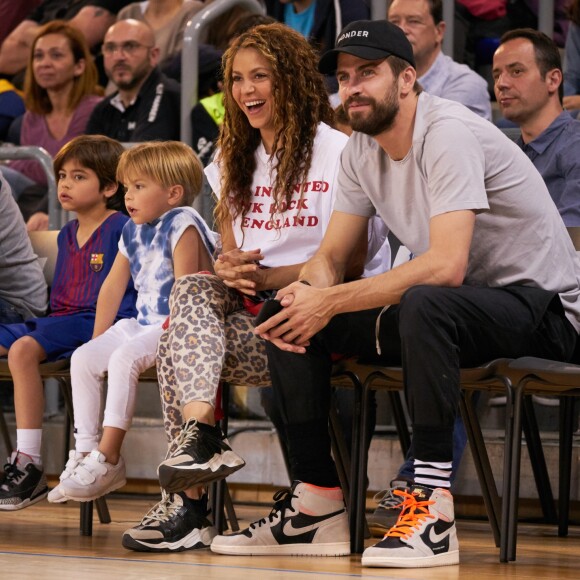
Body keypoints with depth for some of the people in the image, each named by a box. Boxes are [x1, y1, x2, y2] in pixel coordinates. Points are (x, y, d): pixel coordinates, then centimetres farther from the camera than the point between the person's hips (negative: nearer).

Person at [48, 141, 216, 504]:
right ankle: (86, 451, -7)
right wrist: (98, 340, 13)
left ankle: (107, 459, -28)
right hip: (141, 324, 9)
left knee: (124, 358, -30)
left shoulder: (182, 223, -12)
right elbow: (114, 286, 18)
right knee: (83, 358, -6)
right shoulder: (133, 231, 14)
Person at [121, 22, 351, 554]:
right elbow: (228, 254, 18)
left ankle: (187, 501, -29)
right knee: (193, 289, -28)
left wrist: (267, 276, -20)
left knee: (179, 349, -27)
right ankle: (203, 437, -40)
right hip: (249, 311, 6)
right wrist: (229, 269, -8)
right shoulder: (235, 160, 21)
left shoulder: (334, 151, -2)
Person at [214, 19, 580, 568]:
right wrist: (303, 295, -18)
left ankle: (433, 512, -35)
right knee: (289, 318, -3)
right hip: (450, 307, 9)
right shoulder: (362, 150, 5)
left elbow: (445, 266, -32)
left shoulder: (447, 133, -21)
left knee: (423, 304, -40)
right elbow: (330, 258, 7)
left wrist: (330, 302, -29)